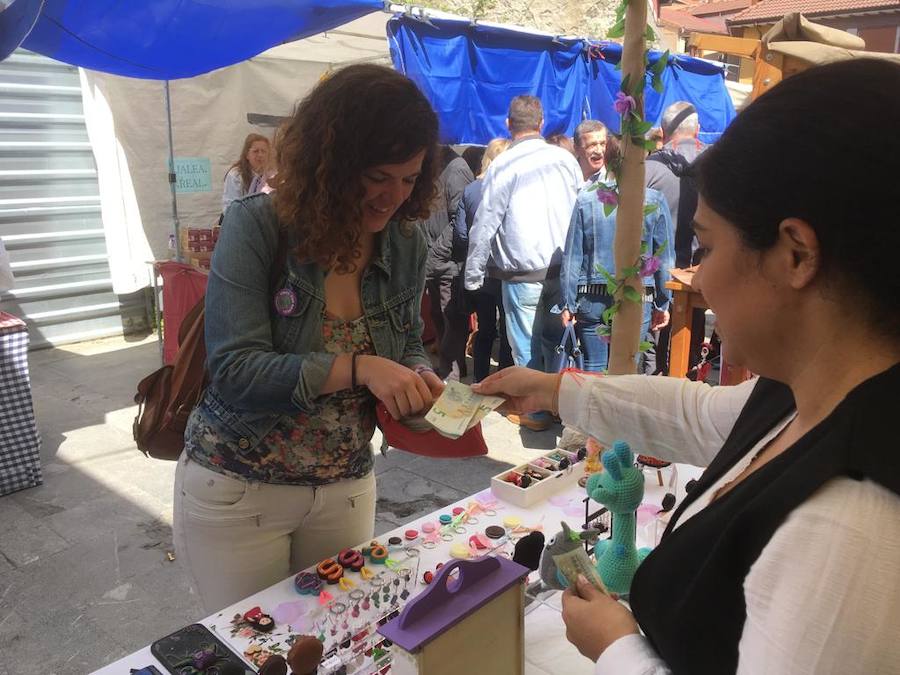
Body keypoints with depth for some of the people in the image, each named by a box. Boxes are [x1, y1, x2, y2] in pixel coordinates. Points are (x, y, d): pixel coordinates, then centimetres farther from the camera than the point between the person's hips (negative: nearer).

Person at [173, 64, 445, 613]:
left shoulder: (407, 244, -4)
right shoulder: (256, 227, -18)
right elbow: (235, 370, -24)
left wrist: (420, 378, -15)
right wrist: (356, 368, -32)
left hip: (346, 490, 4)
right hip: (236, 491, -4)